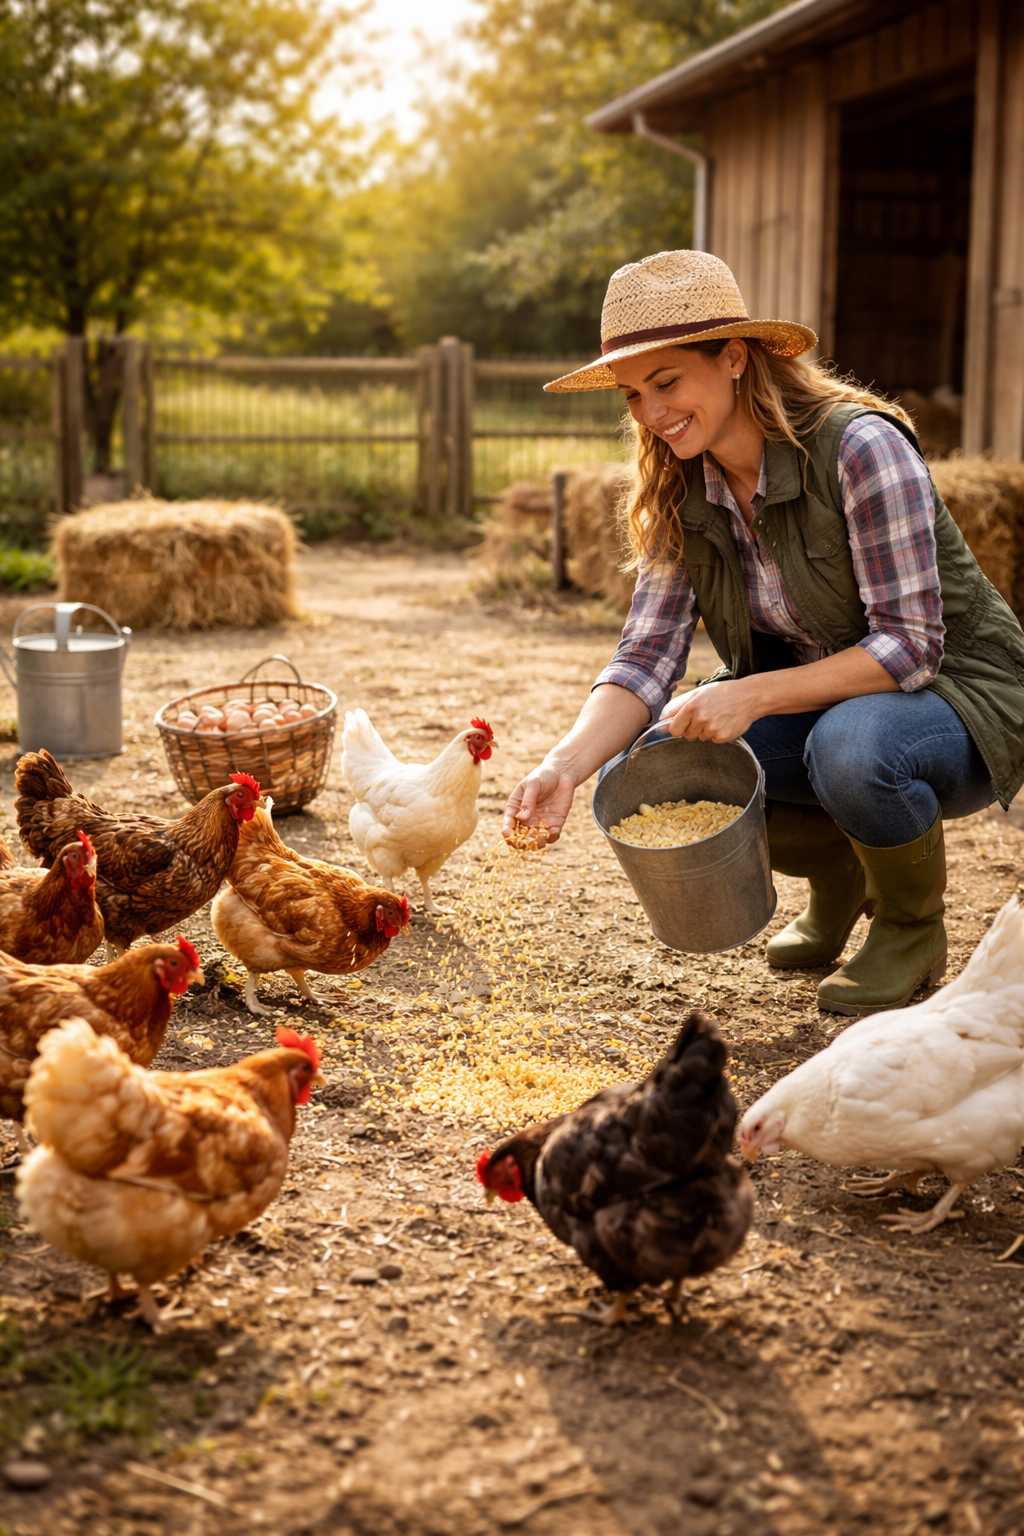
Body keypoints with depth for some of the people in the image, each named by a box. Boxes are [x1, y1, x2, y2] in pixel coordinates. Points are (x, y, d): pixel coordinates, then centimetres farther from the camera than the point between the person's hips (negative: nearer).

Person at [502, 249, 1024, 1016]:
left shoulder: (860, 448, -24)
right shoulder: (680, 494, -4)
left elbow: (910, 646, -26)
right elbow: (646, 658, -10)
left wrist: (753, 694, -35)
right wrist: (565, 767, -27)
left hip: (957, 693, -6)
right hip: (813, 700, 6)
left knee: (849, 741, -38)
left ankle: (913, 926, -5)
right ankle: (837, 872, 10)